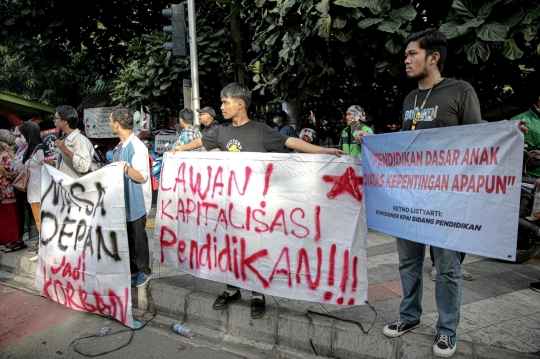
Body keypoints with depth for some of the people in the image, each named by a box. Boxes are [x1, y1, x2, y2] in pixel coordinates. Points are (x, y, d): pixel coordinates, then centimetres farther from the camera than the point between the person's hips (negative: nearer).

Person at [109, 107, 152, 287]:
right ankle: (131, 267, 33)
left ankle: (143, 271, 20)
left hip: (135, 201, -9)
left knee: (137, 236, 4)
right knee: (126, 235, 18)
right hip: (123, 199, 9)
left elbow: (141, 177, -25)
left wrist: (127, 168, -39)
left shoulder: (137, 147, -20)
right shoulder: (121, 146, 8)